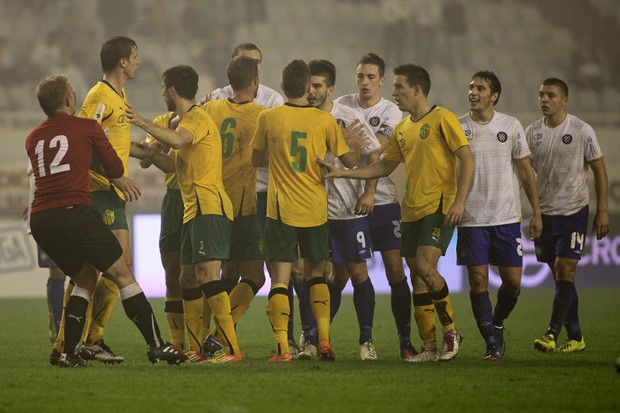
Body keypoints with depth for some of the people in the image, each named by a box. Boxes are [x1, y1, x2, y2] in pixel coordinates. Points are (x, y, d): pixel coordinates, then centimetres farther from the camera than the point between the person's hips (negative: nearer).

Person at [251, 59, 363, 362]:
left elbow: (256, 159, 8)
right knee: (315, 273, 19)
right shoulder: (324, 120, -2)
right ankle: (324, 339, 8)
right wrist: (359, 147, 25)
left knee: (280, 279, -1)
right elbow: (349, 160, 4)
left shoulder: (269, 118, -4)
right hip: (315, 211, 2)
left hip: (281, 210, -2)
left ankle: (282, 346, -12)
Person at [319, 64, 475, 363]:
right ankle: (430, 346, 9)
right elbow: (385, 166, 22)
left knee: (425, 267, -20)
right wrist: (342, 173, 14)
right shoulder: (402, 130, 16)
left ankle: (451, 331, -3)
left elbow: (467, 159, -9)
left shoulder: (442, 119, -6)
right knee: (417, 273, 4)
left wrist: (459, 201, -18)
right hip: (412, 211, 8)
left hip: (439, 207, -7)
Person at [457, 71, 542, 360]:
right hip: (471, 218, -1)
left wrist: (536, 212, 5)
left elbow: (526, 171, 9)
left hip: (507, 217, 1)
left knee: (513, 281, -1)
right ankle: (492, 343, 2)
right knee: (478, 280, -6)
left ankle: (497, 323, 27)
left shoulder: (511, 126, 3)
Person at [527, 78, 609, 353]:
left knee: (565, 271, -13)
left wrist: (602, 211, -5)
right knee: (560, 276, 7)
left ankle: (552, 334, -17)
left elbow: (599, 170, -1)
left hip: (573, 210, -4)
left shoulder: (582, 131, -6)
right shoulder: (532, 132, 4)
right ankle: (575, 338, 14)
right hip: (543, 212, 4)